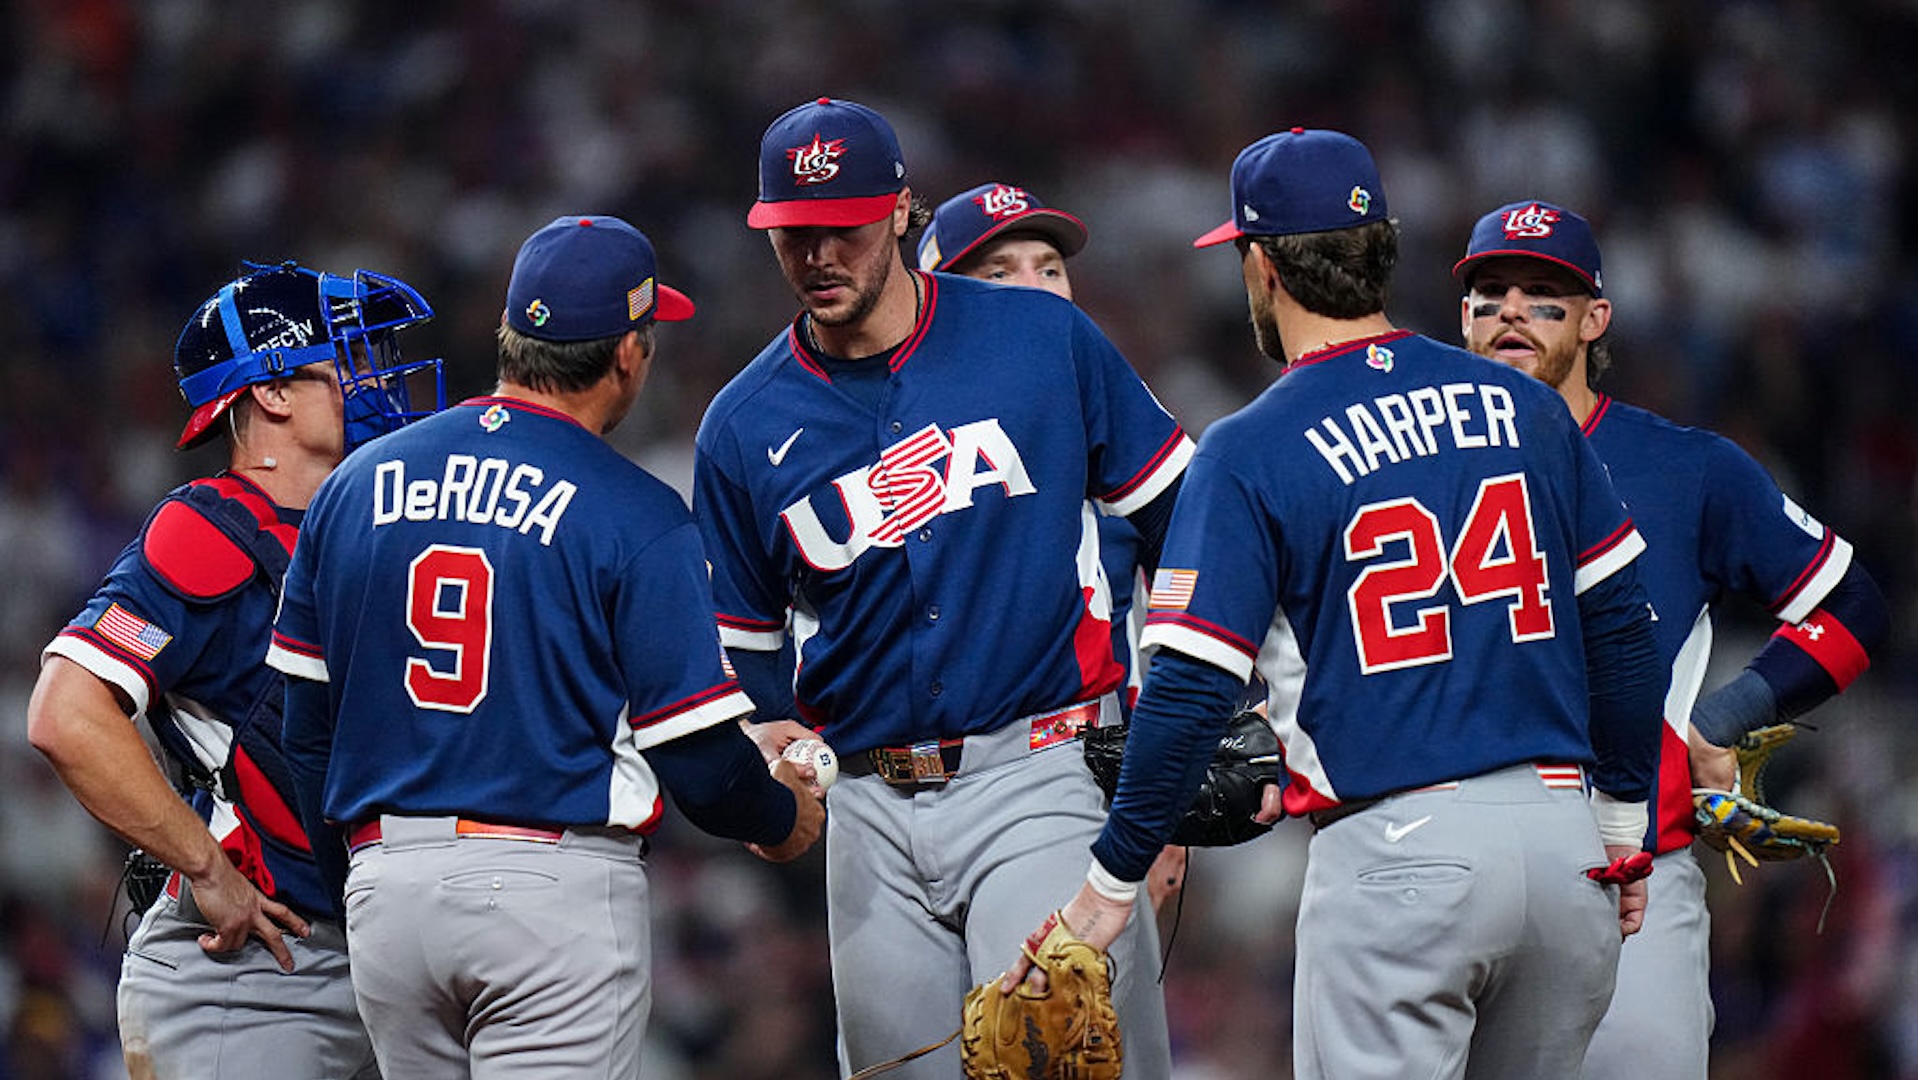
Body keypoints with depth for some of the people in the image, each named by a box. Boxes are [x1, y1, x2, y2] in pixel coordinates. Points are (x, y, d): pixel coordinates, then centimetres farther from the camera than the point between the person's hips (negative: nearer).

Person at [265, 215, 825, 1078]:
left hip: (384, 882, 5)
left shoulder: (353, 488, 9)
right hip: (556, 879, -5)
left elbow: (307, 730, 13)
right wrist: (782, 819, 16)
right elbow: (698, 756, -6)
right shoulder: (637, 517, -6)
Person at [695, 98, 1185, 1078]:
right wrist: (769, 741, -4)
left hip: (1041, 780, -3)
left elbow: (1183, 519, 7)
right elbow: (740, 642, 17)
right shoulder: (744, 427, 7)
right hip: (871, 805, 3)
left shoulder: (1044, 341, 1)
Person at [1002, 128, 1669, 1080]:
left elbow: (1191, 691, -8)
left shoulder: (1250, 452, -4)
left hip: (1397, 851, -5)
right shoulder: (1523, 410, 10)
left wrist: (1111, 882, 0)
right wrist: (1623, 821, 23)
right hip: (1563, 840, 5)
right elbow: (1618, 626, 13)